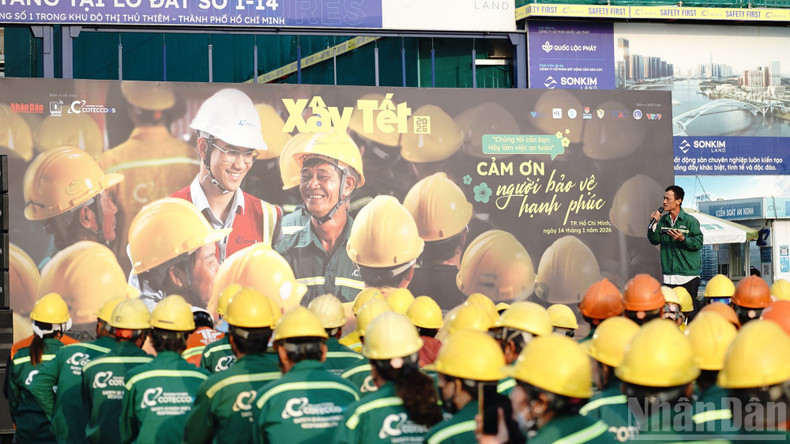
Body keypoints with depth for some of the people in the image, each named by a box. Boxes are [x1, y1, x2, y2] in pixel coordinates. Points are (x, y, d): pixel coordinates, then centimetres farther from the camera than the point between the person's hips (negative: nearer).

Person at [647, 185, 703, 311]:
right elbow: (654, 240, 4)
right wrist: (653, 224, -9)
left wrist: (683, 239, -23)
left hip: (689, 276, -4)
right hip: (669, 276, 4)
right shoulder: (662, 220, 10)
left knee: (691, 306, -4)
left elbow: (699, 243, -7)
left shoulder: (690, 221, -4)